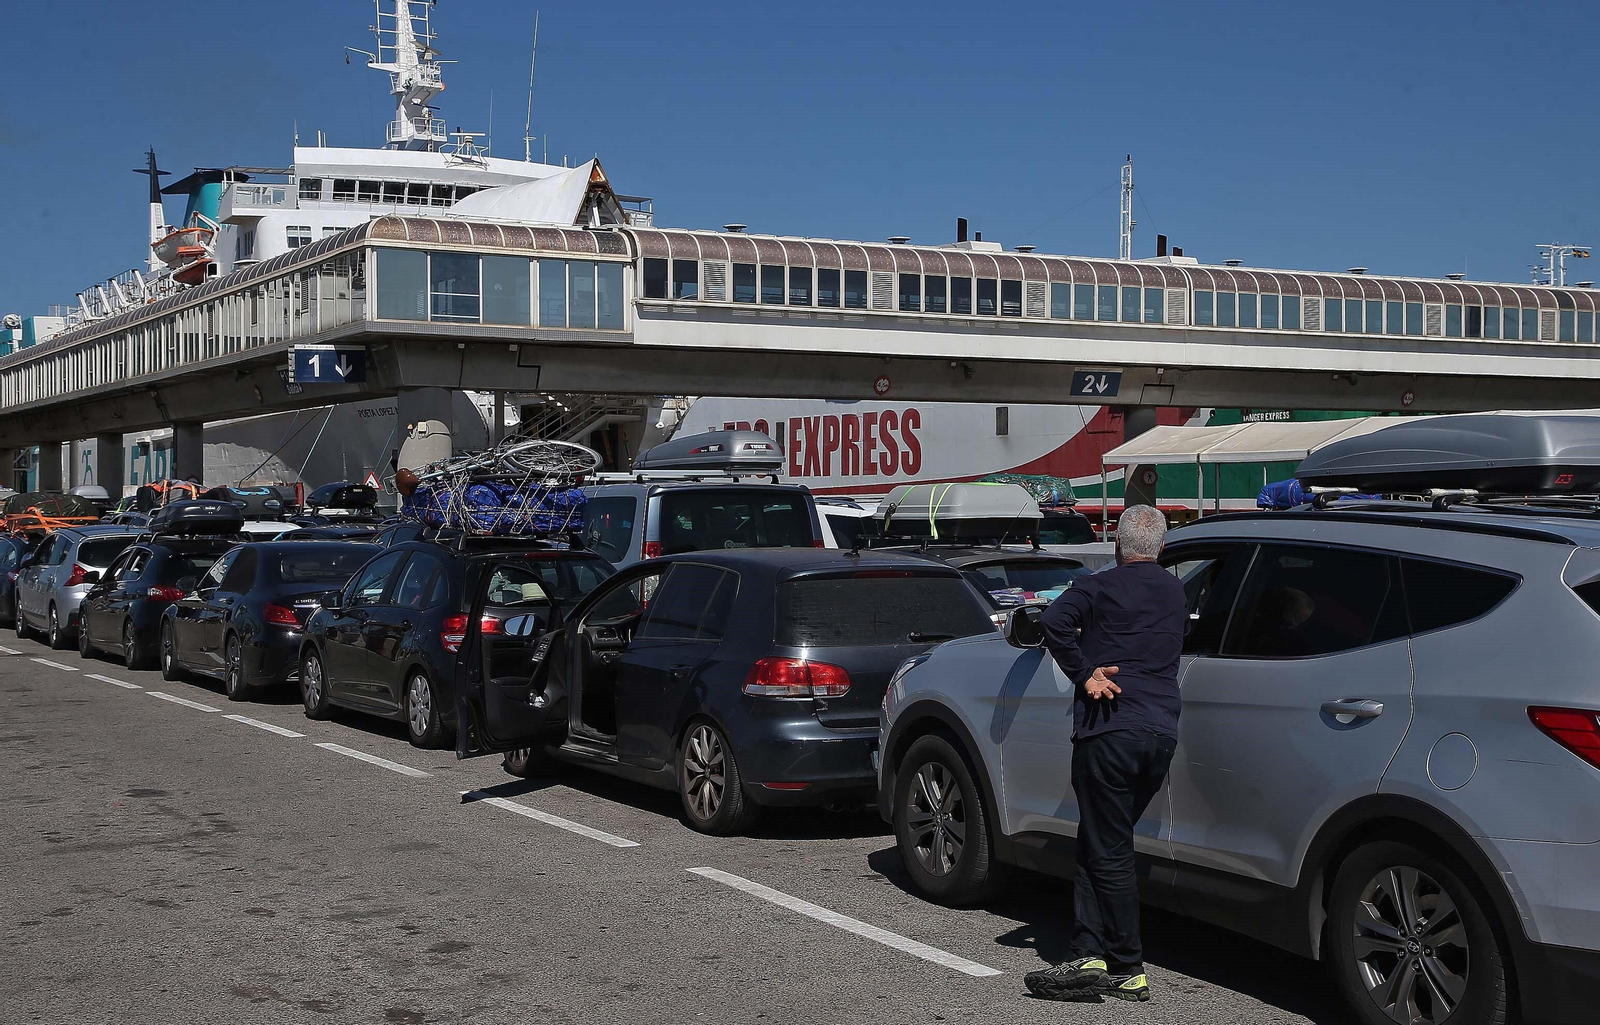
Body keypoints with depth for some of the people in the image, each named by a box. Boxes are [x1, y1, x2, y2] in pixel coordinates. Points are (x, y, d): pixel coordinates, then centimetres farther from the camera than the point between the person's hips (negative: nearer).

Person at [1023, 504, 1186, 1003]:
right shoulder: (1176, 594, 17)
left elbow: (1054, 621, -19)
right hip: (1162, 731, 6)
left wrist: (1084, 673, -12)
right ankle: (1089, 954, 3)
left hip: (1110, 730, -6)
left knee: (1107, 852, -1)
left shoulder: (1100, 587, -2)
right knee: (1101, 845, 12)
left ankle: (1129, 970, 2)